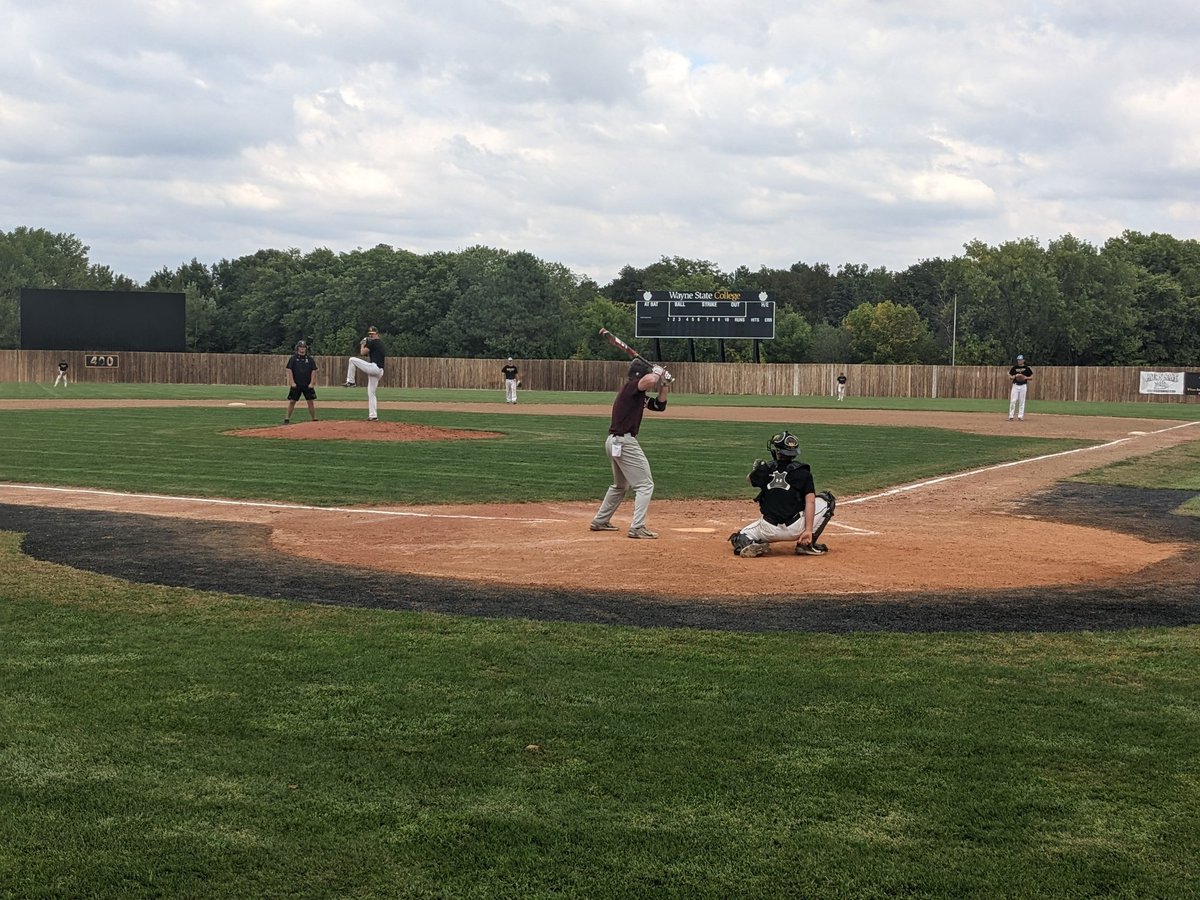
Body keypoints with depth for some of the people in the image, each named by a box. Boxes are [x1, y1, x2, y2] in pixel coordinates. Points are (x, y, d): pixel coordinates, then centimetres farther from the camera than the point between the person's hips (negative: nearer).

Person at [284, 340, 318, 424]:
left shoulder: (310, 359, 6)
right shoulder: (293, 358, 1)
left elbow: (313, 371, 7)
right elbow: (289, 370, -2)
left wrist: (311, 383, -2)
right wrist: (292, 382, -9)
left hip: (308, 385, 1)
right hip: (296, 385, -1)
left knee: (310, 402, 1)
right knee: (292, 401, -1)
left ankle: (314, 419, 5)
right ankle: (287, 419, 5)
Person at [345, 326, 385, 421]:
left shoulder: (373, 342, -5)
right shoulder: (381, 343, 23)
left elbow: (362, 353, -6)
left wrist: (363, 344, 11)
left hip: (374, 367, -9)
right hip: (379, 371, 9)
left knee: (352, 359, -7)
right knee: (371, 393, 12)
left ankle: (350, 381, -2)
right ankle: (373, 416, 9)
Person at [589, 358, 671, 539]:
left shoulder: (638, 395, 16)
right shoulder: (631, 386, -12)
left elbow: (660, 405, 19)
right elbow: (650, 380, -33)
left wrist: (663, 384, 6)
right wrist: (658, 374, -11)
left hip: (614, 442, 10)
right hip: (624, 442, -10)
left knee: (621, 485, 26)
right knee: (645, 485, -7)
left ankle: (600, 521, 33)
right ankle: (637, 527, -13)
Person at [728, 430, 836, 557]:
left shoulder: (765, 469, 6)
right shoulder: (803, 472, 1)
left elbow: (749, 479, 29)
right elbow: (810, 501, -11)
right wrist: (808, 530, -14)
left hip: (769, 531, 2)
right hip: (796, 530, -1)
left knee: (739, 538, 28)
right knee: (827, 500, 18)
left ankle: (748, 545, -10)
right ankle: (808, 544, 9)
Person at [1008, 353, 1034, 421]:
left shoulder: (1026, 368, 4)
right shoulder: (1014, 368, 6)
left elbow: (1031, 377, 7)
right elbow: (1010, 377, 7)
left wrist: (1026, 377, -12)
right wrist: (1015, 376, -14)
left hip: (1023, 386, 0)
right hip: (1015, 385, 0)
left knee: (1022, 402, 1)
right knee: (1013, 401, -6)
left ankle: (1020, 416, 5)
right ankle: (1010, 416, -4)